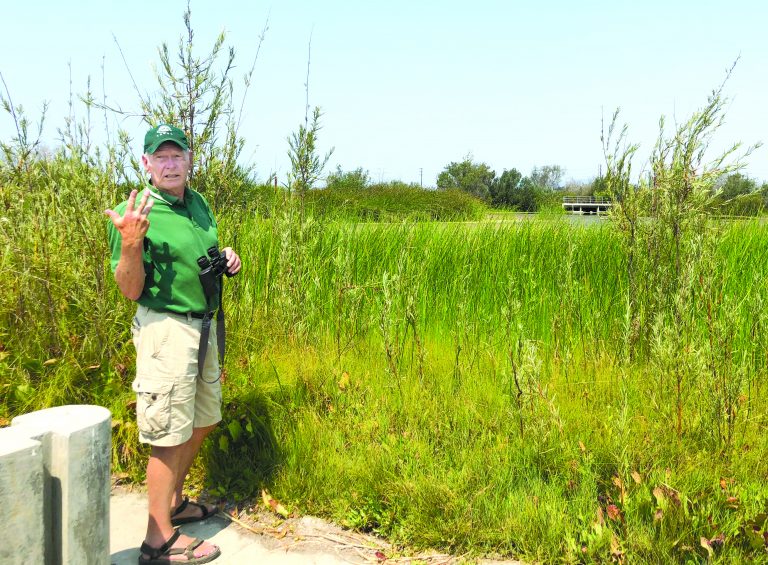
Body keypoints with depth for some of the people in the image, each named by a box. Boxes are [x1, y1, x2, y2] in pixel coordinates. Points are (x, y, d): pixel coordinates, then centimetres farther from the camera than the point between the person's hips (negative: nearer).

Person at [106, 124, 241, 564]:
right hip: (166, 328, -8)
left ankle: (174, 503, 39)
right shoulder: (134, 213, -15)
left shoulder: (199, 203, 8)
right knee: (169, 435, -2)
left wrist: (226, 258, 2)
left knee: (202, 421, 20)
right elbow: (131, 290, -16)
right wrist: (130, 244, -32)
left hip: (203, 325, 8)